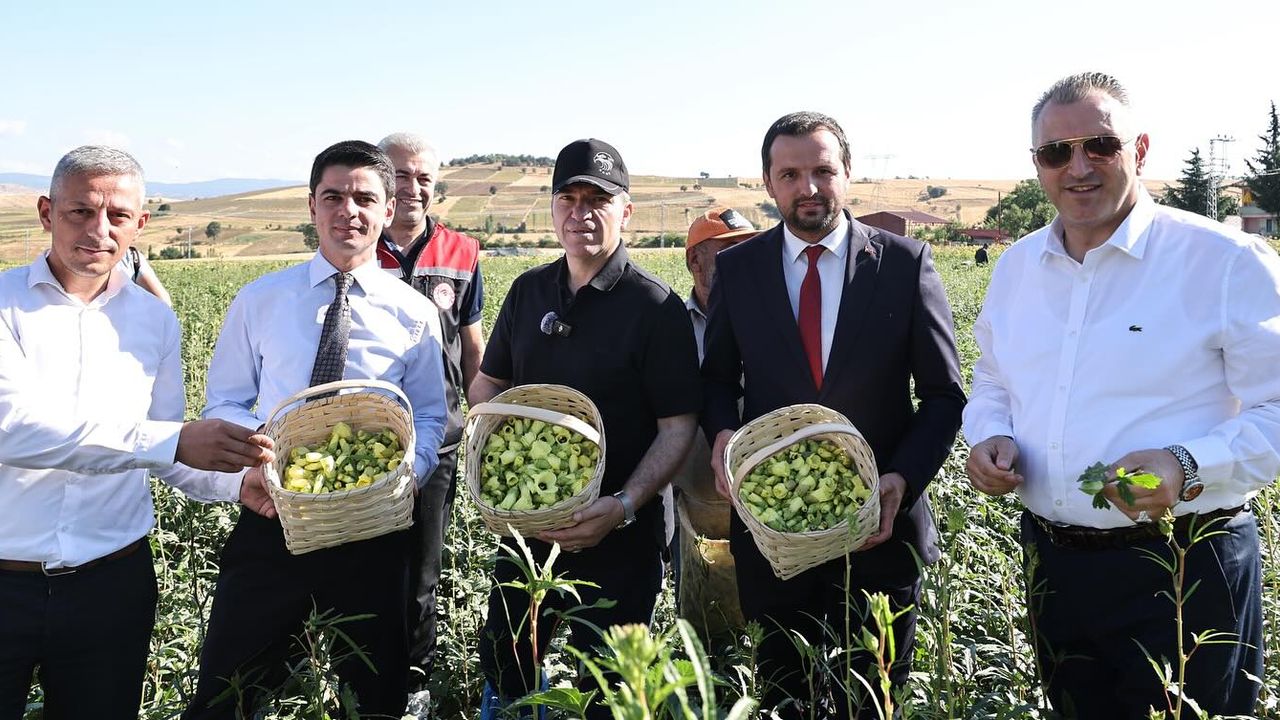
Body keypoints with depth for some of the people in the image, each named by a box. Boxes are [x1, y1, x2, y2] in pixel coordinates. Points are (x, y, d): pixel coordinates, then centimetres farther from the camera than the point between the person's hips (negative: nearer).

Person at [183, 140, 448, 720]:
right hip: (270, 518, 1)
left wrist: (406, 472, -16)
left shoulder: (415, 313, 0)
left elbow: (430, 417, 5)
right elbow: (223, 404, 7)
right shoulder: (259, 301, 3)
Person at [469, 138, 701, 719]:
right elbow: (488, 382, 15)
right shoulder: (529, 291, 4)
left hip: (619, 535, -5)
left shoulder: (655, 307, -12)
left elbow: (678, 426, -14)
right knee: (502, 667, 18)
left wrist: (626, 506, -26)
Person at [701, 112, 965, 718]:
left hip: (878, 520, -1)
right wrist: (722, 431, -13)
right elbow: (719, 377, 9)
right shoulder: (736, 268, 1)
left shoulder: (905, 263, -4)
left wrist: (904, 479, -15)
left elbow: (943, 393, -1)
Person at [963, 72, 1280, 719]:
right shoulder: (1016, 266, 6)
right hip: (1051, 562, 5)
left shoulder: (1227, 262, -11)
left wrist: (1187, 467, -27)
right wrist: (990, 435, -2)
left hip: (1184, 573, -5)